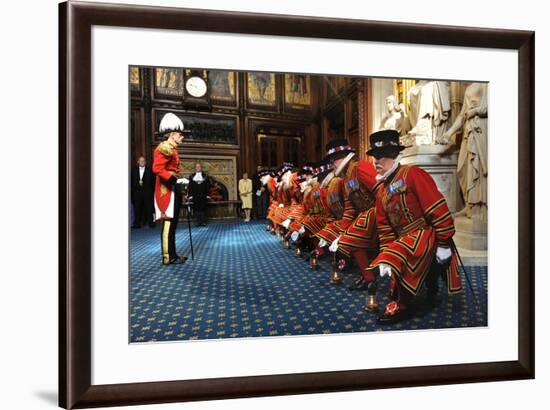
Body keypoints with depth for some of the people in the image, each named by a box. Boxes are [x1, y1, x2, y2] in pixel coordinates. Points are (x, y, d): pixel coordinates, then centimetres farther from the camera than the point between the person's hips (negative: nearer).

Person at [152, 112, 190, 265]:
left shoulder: (171, 149, 19)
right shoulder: (164, 148, -13)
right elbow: (157, 168, -23)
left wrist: (177, 182, 14)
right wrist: (175, 181, -26)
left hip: (172, 190, 11)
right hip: (167, 191, -11)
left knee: (172, 224, 12)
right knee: (168, 223, -8)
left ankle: (172, 254, 18)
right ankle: (168, 257, -4)